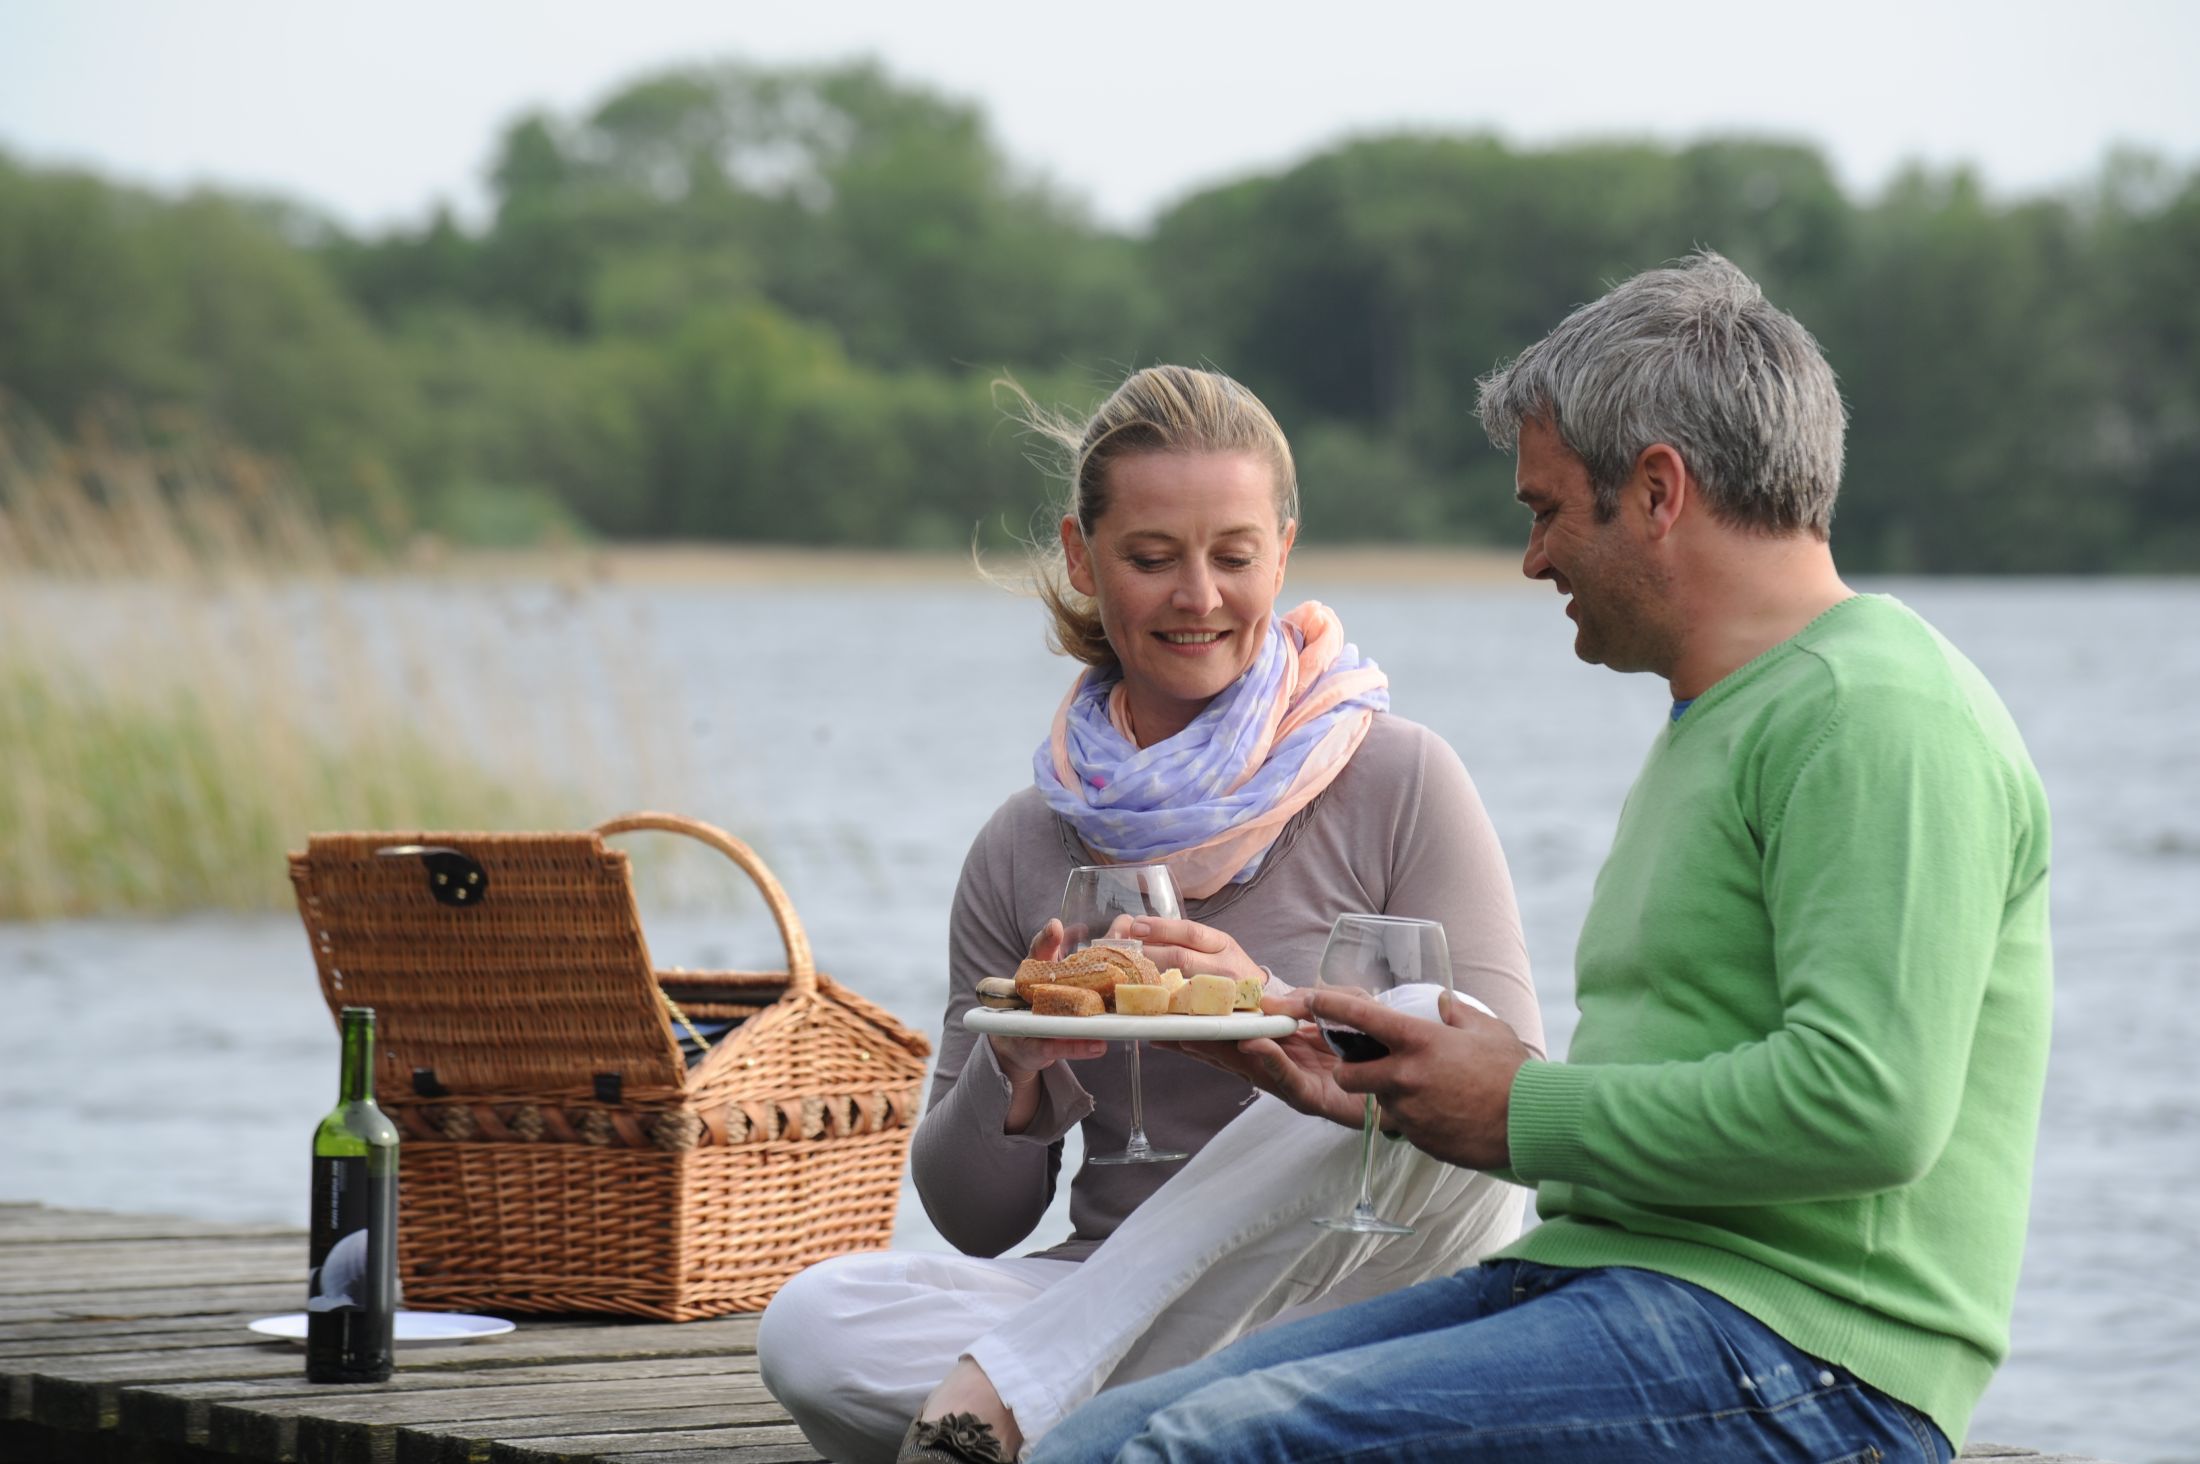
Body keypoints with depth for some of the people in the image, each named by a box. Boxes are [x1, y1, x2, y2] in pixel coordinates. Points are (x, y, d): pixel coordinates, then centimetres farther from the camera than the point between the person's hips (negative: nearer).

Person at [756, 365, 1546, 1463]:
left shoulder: (1397, 786, 0)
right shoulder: (1025, 848, 9)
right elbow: (973, 1219, 12)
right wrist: (1015, 1070, -11)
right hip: (1110, 1305, 2)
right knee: (811, 1327, -24)